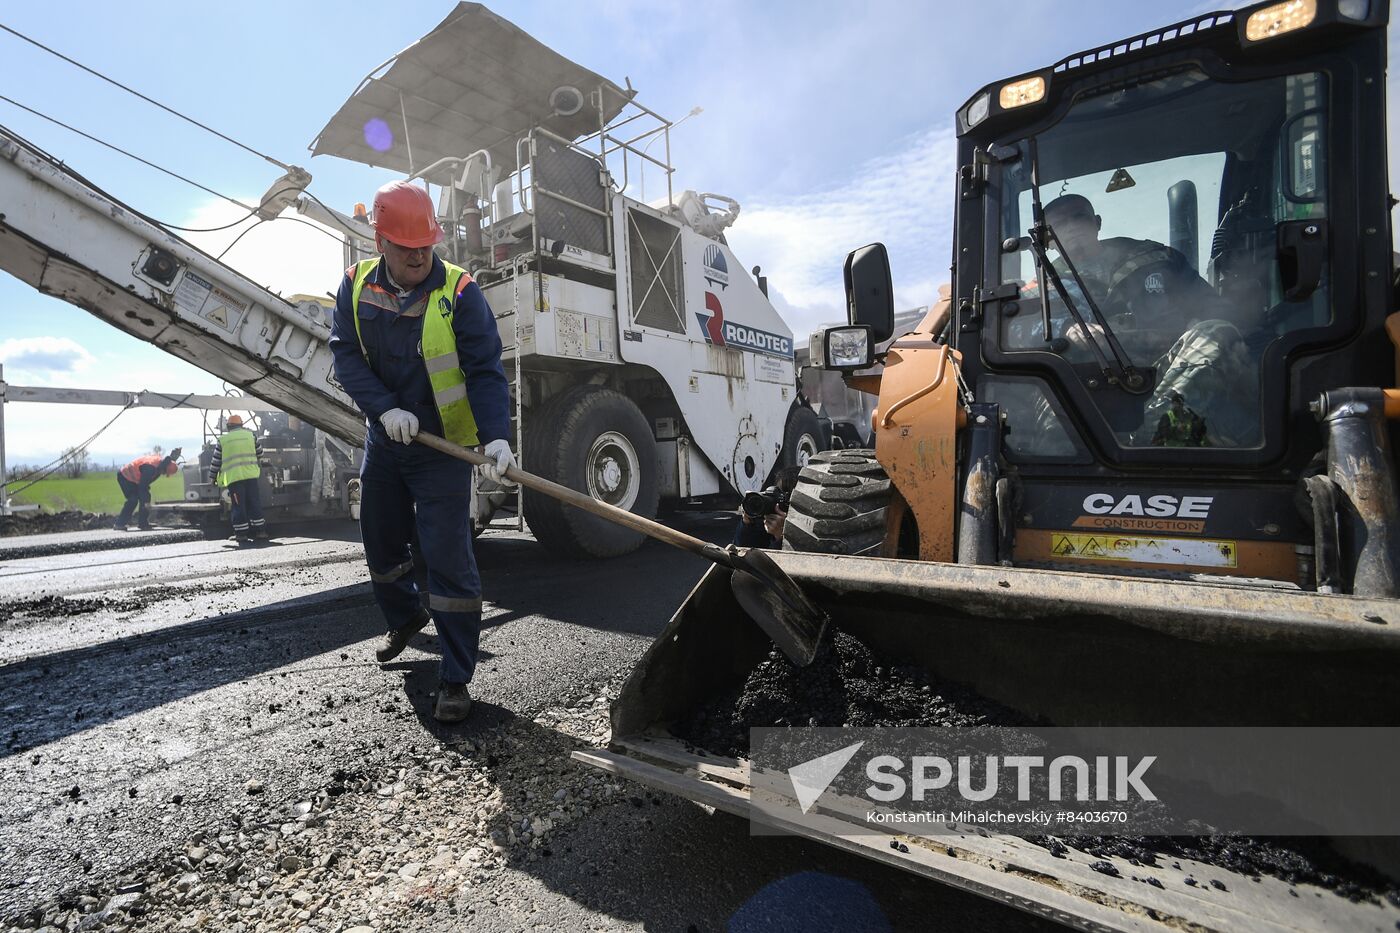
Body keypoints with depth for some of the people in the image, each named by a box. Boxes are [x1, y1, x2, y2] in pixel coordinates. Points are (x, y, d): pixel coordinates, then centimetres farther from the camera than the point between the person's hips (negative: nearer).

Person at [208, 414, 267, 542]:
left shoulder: (223, 439, 6)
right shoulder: (250, 435, 10)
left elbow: (216, 461, 10)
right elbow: (260, 452, 19)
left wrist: (212, 477, 21)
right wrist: (257, 464, 38)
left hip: (233, 477, -1)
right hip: (251, 475, 1)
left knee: (238, 505, 2)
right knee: (254, 503, 5)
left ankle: (241, 533, 2)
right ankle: (260, 531, 3)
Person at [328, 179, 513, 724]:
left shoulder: (459, 292, -13)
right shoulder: (356, 287, 1)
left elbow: (485, 372, -19)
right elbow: (346, 354, -5)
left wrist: (496, 436, -34)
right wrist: (385, 409, -21)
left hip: (443, 449, -5)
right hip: (383, 444, 5)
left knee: (449, 561, -8)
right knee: (380, 545, 20)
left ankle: (455, 680, 4)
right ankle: (405, 618, 50)